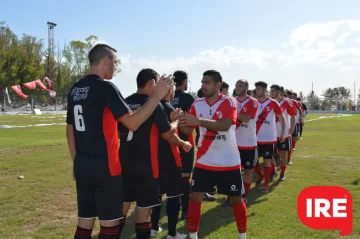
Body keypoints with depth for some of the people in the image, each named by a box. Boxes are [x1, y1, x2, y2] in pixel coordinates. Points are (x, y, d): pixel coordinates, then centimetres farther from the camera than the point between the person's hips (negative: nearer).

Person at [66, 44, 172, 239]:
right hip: (105, 167, -8)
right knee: (109, 223, 4)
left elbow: (70, 131, 15)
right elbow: (132, 123, -18)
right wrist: (157, 96, -11)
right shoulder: (105, 87, -13)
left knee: (85, 221, 14)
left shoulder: (75, 90, 10)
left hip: (82, 166, 8)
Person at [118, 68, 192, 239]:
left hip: (125, 162, 6)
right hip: (146, 165, -6)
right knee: (144, 208, 4)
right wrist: (184, 144, 10)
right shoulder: (153, 104, -10)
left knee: (122, 206, 15)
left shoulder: (125, 103, 7)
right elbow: (168, 134, -8)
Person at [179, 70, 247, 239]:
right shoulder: (197, 104, 0)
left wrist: (199, 121, -41)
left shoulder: (229, 102, -11)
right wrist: (180, 121, -22)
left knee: (236, 198, 10)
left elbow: (225, 125, -29)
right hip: (204, 161, 2)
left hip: (229, 162, -2)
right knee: (195, 197, -2)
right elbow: (188, 130, 0)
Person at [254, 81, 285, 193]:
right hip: (256, 137, 4)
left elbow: (281, 118, 0)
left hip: (269, 138, -4)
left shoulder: (273, 103, -7)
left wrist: (283, 133, -4)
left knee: (267, 161, 1)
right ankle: (260, 175, 34)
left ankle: (266, 184, 10)